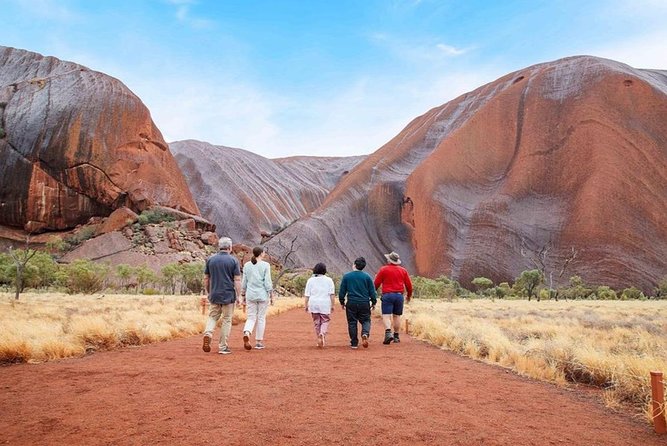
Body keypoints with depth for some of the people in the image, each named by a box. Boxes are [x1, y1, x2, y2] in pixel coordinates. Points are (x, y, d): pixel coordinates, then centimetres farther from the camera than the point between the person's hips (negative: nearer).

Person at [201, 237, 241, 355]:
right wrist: (238, 296, -3)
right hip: (229, 295, -3)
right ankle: (223, 347, 8)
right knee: (227, 320, 6)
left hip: (214, 295, 3)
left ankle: (207, 333, -12)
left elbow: (206, 278, 8)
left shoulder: (211, 259, 4)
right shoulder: (233, 260, -6)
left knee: (212, 317, 16)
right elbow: (237, 280, -9)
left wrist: (208, 292, 19)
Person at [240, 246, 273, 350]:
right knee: (261, 318, 9)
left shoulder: (247, 265, 4)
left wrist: (243, 296, 14)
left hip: (250, 295, 3)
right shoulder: (265, 265, -7)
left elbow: (244, 282, 6)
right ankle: (259, 342, 14)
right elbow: (267, 283, -9)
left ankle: (246, 333, -19)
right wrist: (271, 296, 0)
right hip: (263, 295, -3)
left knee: (251, 318, 9)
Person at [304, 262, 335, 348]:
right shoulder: (328, 280, 1)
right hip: (325, 303, -2)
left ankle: (319, 339, 15)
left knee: (316, 322, 12)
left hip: (313, 304, 2)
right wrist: (332, 305, 0)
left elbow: (307, 295, 3)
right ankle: (322, 333, -18)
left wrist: (306, 305, 8)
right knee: (325, 321, 8)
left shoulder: (310, 280, 5)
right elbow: (332, 294, -4)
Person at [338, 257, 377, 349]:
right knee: (366, 320, 12)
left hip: (351, 303, 0)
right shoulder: (367, 277, -1)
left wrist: (342, 302, 14)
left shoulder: (347, 276, -1)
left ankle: (354, 343, 11)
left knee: (352, 323, 9)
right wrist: (373, 302, 14)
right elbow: (372, 291, 2)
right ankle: (365, 334, -16)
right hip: (364, 303, 0)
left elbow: (342, 291, 2)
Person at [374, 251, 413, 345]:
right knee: (397, 316, 12)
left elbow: (376, 283, 0)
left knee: (386, 315, -5)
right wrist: (409, 295, 29)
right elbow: (409, 284, 13)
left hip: (387, 295, -3)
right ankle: (396, 336, 15)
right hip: (399, 295, 4)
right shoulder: (403, 270, 9)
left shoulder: (383, 269, -2)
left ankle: (388, 333, -25)